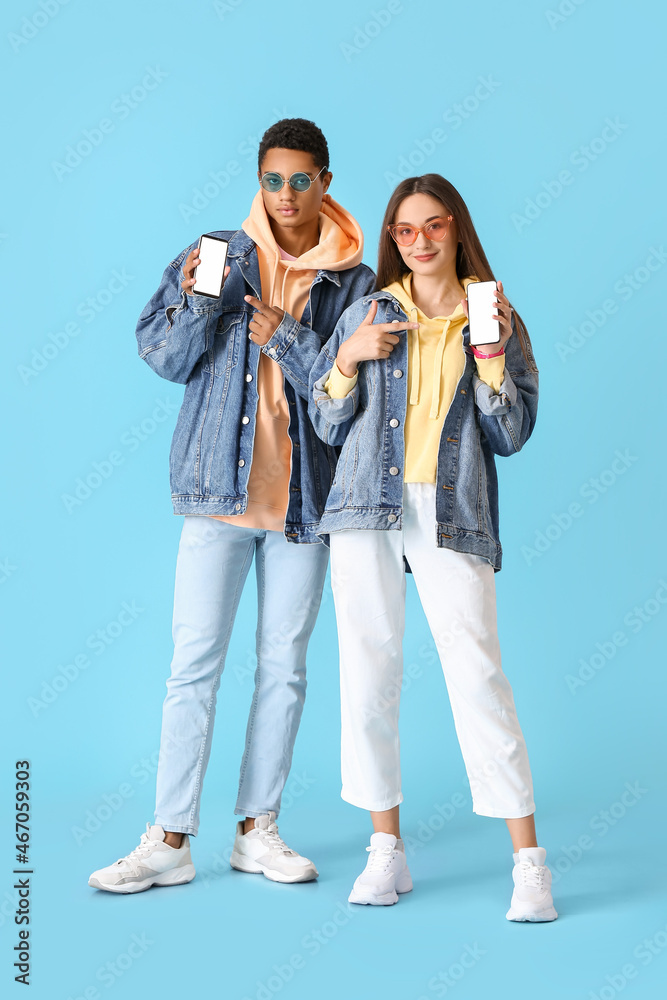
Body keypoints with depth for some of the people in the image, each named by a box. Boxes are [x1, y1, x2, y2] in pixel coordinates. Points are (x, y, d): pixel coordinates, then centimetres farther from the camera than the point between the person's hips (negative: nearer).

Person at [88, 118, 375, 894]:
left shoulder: (355, 282, 4)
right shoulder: (215, 255, 5)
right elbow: (162, 358, 3)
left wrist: (287, 338, -14)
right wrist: (192, 301, -15)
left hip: (305, 493, 1)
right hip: (219, 484, -1)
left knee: (284, 666, 7)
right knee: (194, 662, -2)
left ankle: (258, 828, 20)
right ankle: (170, 840, 5)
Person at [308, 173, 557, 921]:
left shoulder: (495, 319, 10)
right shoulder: (369, 313, 13)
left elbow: (511, 437, 4)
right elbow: (328, 427, 13)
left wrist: (492, 361, -7)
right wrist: (348, 357, -2)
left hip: (453, 516, -2)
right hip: (368, 508, 2)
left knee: (477, 676, -11)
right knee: (368, 673, 2)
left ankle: (529, 863, -3)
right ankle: (387, 852, 14)